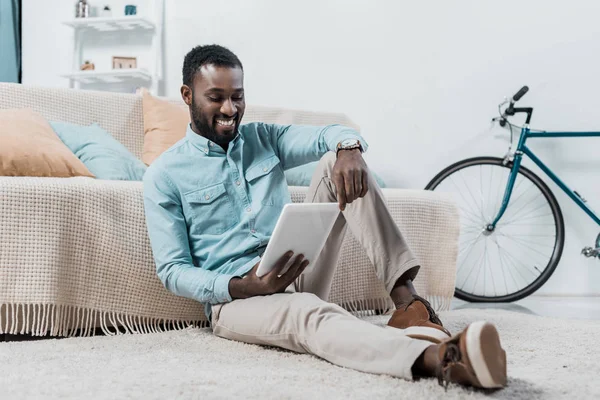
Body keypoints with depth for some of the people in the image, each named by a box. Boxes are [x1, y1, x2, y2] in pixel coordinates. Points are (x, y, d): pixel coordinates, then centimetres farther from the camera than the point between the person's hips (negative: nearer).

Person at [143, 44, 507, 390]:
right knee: (310, 314, -40)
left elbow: (334, 135, 0)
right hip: (236, 296, -5)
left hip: (299, 273, 5)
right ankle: (442, 358, -70)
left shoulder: (263, 138, 13)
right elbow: (172, 270, -6)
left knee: (337, 160, -12)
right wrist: (242, 286, -24)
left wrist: (347, 149, -27)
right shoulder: (164, 176, 0)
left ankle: (405, 298, -28)